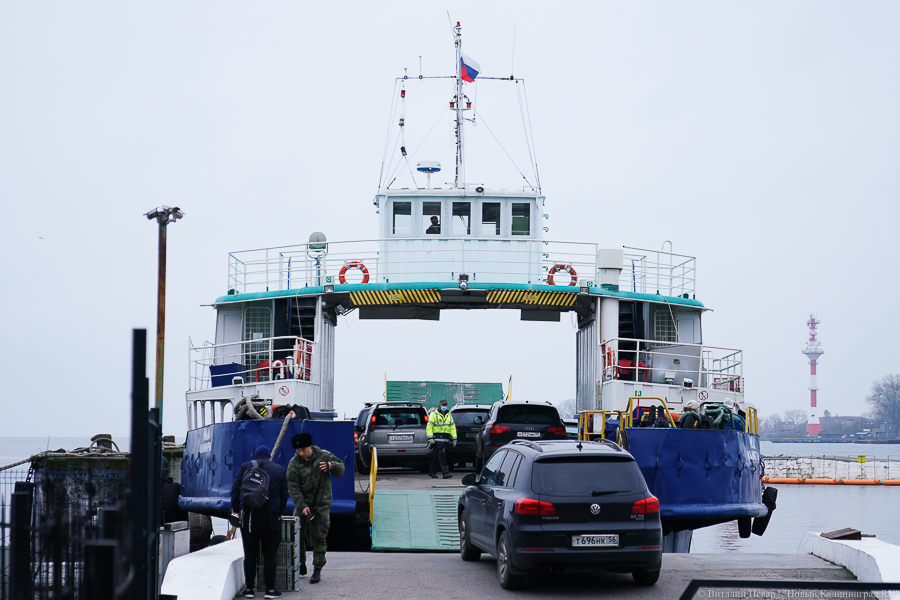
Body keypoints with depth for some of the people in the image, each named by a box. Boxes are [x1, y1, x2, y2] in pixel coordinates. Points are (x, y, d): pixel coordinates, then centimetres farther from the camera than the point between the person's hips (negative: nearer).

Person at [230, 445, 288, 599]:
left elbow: (235, 489, 3)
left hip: (249, 516, 1)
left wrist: (235, 509, 12)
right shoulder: (279, 470, 11)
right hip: (269, 516, -1)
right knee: (270, 554, 4)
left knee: (250, 554, 6)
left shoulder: (245, 467, 10)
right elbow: (284, 494, 13)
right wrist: (279, 512, 25)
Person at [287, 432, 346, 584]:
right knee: (298, 536, 3)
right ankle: (301, 566, 21)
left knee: (318, 537, -5)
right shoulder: (294, 463, -4)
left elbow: (341, 470, 6)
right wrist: (302, 505, -18)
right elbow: (293, 487, -7)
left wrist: (331, 466, -18)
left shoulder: (324, 456, -3)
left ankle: (317, 570, 1)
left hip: (322, 505, -2)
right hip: (302, 505, 2)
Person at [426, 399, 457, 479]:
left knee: (437, 456, 10)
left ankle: (432, 472, 20)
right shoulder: (434, 414, 1)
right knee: (442, 455, -13)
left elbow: (452, 428, 19)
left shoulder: (449, 415, 18)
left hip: (446, 439, 6)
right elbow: (429, 427, -4)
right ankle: (446, 473, -17)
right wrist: (430, 438, -14)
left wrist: (454, 439, 10)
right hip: (437, 439, -6)